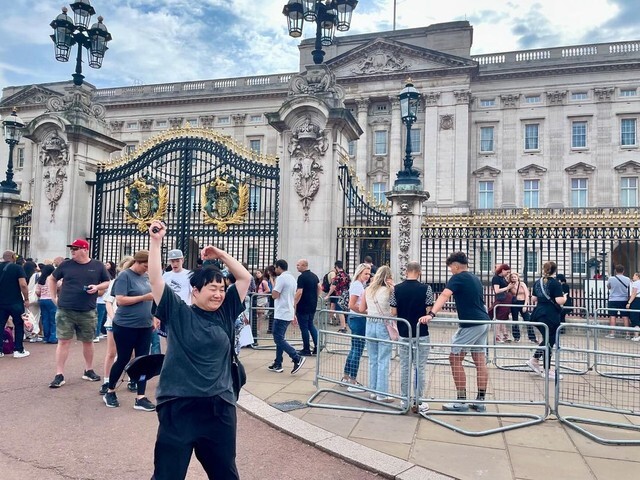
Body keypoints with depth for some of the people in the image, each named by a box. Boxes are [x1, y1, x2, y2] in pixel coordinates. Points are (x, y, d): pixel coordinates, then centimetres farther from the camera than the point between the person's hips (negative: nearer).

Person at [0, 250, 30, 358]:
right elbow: (23, 285, -17)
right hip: (15, 302, -4)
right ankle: (18, 350, 9)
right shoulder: (17, 268, -9)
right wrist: (26, 299, -7)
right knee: (19, 325, 8)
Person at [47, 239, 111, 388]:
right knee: (63, 341, -1)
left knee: (88, 341, 11)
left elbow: (108, 283, 9)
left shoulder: (98, 266, 1)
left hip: (88, 312, 0)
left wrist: (97, 287, -12)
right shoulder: (66, 265, 2)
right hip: (65, 311, 0)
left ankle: (89, 371, 27)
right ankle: (59, 375, 6)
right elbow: (51, 279, 16)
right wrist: (54, 297, 8)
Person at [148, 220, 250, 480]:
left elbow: (245, 278, 9)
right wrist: (155, 241, -12)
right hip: (179, 406, -3)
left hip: (220, 407, 4)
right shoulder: (178, 312, -3)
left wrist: (220, 253, 5)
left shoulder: (225, 313, 5)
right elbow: (155, 278, -10)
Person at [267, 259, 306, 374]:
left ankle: (297, 358, -14)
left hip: (281, 314, -9)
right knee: (280, 339, 13)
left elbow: (274, 295, -19)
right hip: (288, 313, 9)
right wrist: (294, 314, 25)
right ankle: (277, 364, 16)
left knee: (278, 339, -7)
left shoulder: (281, 278, -14)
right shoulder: (292, 278, 15)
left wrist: (274, 285, 0)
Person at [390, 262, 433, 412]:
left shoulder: (396, 289, -4)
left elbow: (393, 313, -2)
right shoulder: (426, 288, -11)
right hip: (421, 334, -2)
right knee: (419, 368, 5)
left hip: (404, 334, 3)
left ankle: (405, 399, 20)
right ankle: (418, 402, 10)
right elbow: (429, 312, -11)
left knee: (404, 367, 12)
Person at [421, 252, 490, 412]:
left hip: (471, 324, -9)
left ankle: (461, 401, -1)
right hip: (483, 322, 9)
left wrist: (431, 314, -38)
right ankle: (480, 401, 14)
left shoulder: (458, 278, -9)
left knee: (455, 359, -2)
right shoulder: (475, 278, 16)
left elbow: (444, 295, -26)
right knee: (480, 361, 10)